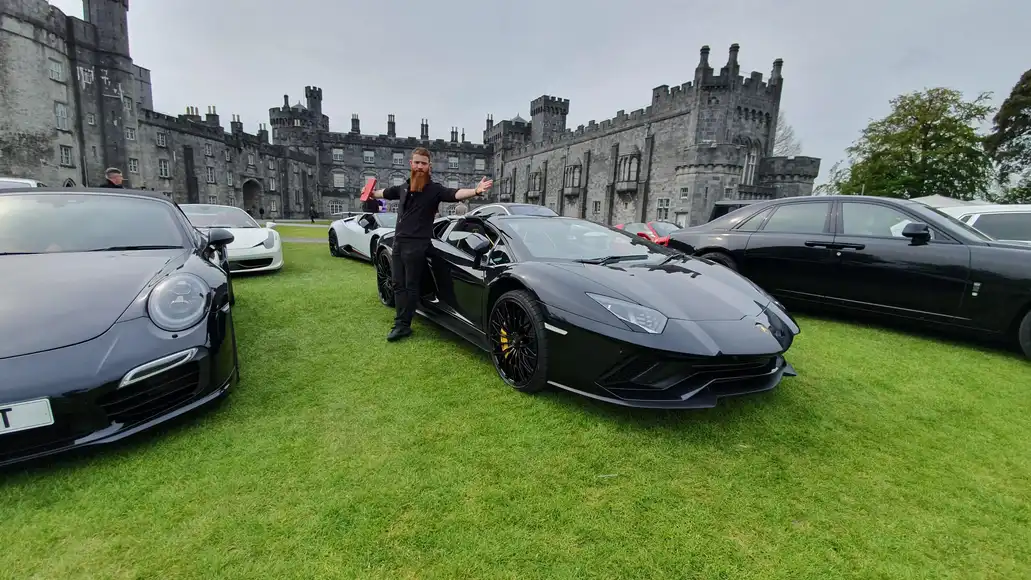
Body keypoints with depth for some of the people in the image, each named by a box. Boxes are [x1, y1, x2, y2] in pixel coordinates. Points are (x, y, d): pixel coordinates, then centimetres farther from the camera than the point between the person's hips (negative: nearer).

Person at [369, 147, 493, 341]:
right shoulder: (403, 187, 13)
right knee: (399, 285, 8)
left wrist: (476, 191, -45)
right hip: (398, 242, 7)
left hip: (416, 245, -7)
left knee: (411, 286, 0)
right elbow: (385, 193, 35)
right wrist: (372, 193, 54)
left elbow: (456, 194, -26)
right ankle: (401, 324, 14)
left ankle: (403, 324, 7)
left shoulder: (435, 189, -7)